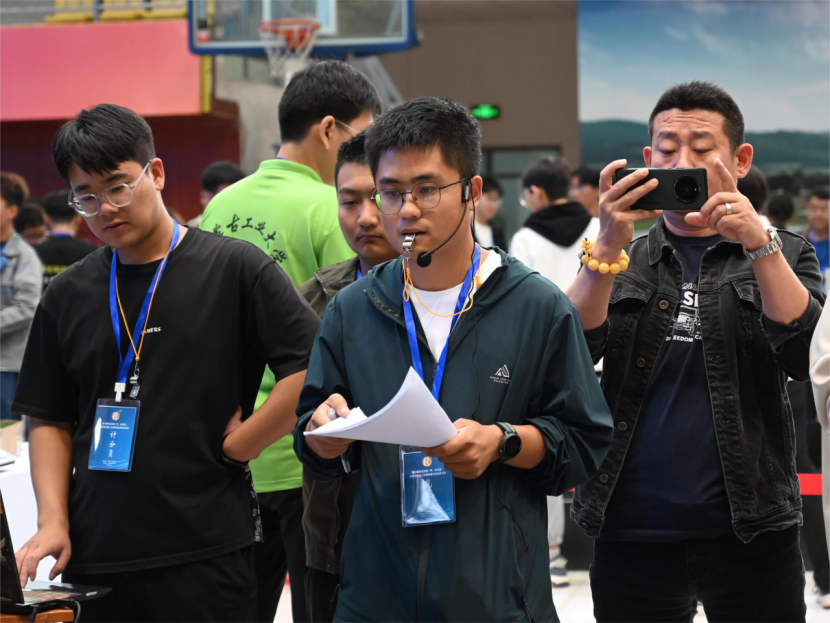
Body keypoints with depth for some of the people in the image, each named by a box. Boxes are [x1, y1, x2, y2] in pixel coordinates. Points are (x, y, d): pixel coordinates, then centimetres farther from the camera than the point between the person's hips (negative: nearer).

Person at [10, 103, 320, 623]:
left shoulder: (236, 269, -2)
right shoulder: (67, 296, 11)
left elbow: (313, 369, -9)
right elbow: (51, 421, 13)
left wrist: (236, 446, -7)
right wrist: (53, 521, 0)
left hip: (205, 557, -4)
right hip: (92, 556, 4)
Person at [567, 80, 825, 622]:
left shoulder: (782, 257, 8)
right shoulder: (619, 261, 11)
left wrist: (759, 244, -20)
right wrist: (609, 247, -19)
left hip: (750, 534, -1)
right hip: (632, 533, 1)